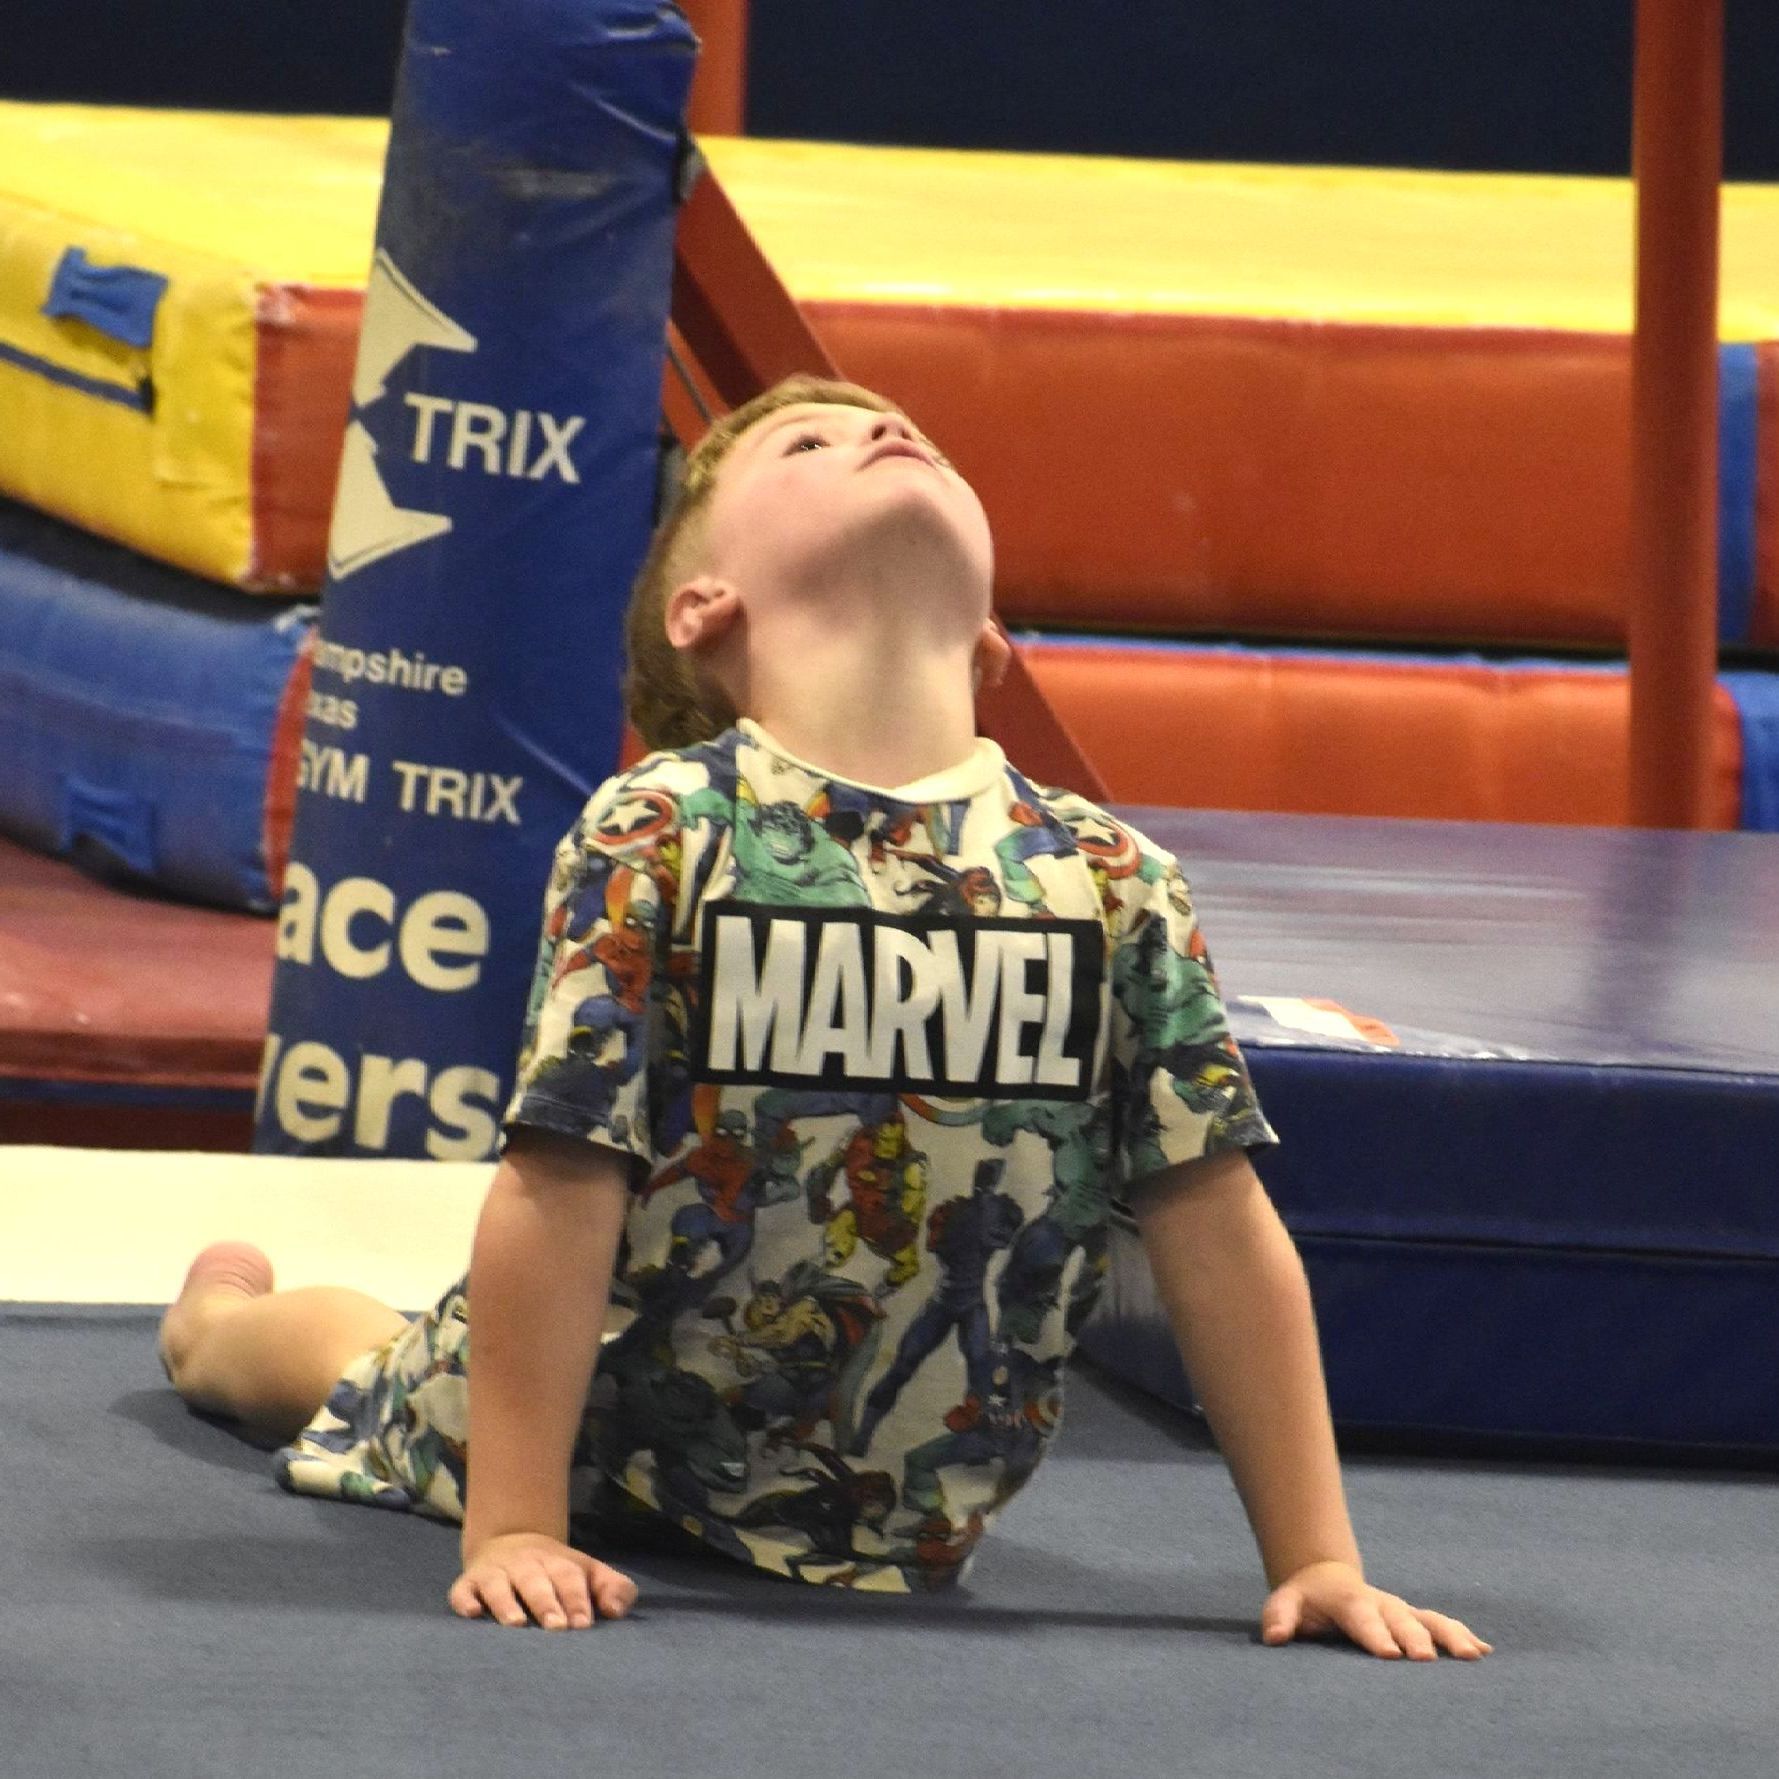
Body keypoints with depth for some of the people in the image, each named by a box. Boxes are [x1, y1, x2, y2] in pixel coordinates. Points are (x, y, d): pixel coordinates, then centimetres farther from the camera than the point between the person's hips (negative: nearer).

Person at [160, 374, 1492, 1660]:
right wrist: (514, 1533, -26)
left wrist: (1316, 1559, -10)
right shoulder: (662, 837, -21)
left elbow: (1220, 1228, -10)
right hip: (617, 1440, -2)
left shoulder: (1108, 881, -14)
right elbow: (559, 1196, -23)